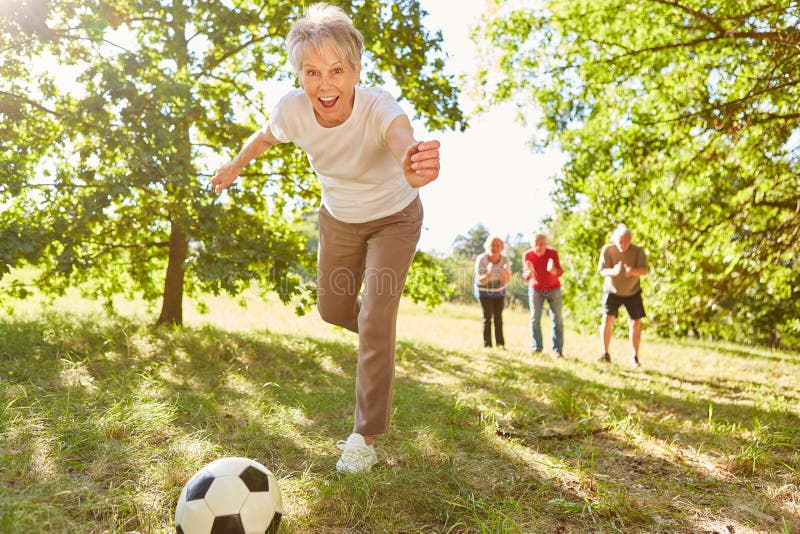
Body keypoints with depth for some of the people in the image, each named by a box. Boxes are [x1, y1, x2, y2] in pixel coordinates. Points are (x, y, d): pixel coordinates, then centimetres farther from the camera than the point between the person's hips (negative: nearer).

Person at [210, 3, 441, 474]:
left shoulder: (379, 108, -37)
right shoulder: (293, 109, -26)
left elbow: (402, 140, -60)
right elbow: (265, 137, -1)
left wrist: (414, 166, -83)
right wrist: (235, 166, 16)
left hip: (394, 219, -4)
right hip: (339, 218, 5)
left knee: (375, 318, -13)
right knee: (332, 308, 14)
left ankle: (366, 439, 1)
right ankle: (380, 339, 49)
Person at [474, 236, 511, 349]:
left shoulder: (505, 259, -20)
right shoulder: (481, 259, -27)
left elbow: (507, 280, -20)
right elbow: (480, 281, -29)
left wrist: (505, 272, -42)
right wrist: (488, 274, -49)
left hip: (499, 290, 3)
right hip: (484, 290, -2)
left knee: (498, 316, 0)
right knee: (488, 317, -7)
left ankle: (500, 344, 8)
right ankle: (487, 345, 0)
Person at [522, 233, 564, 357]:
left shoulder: (553, 252, -21)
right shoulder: (528, 255, -18)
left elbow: (560, 272, -28)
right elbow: (526, 276, -19)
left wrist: (552, 270, -51)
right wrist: (529, 272, -43)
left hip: (553, 288, 0)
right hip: (536, 289, 1)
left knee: (557, 319, -4)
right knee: (535, 318, -5)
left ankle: (557, 349, -1)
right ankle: (536, 347, 3)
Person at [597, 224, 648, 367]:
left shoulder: (637, 251, -16)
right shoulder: (607, 249, -16)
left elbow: (644, 270, -24)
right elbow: (602, 270, -19)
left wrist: (633, 271, -47)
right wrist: (613, 271, -42)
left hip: (632, 292, 1)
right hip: (612, 291, -1)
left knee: (635, 323, -1)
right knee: (607, 319, -13)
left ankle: (634, 357, 14)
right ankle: (605, 353, 1)